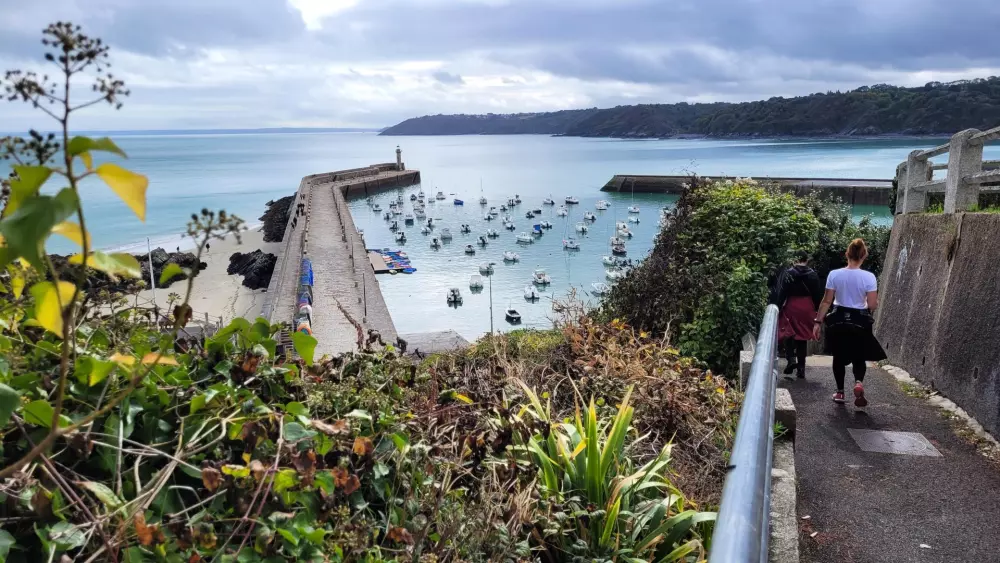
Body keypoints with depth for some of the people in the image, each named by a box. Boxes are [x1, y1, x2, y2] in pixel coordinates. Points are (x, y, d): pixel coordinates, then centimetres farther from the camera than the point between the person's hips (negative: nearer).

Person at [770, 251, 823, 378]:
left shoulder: (787, 273, -7)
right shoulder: (813, 275, 2)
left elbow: (780, 292, -9)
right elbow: (818, 294, 7)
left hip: (791, 307, -2)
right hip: (807, 308, 2)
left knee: (789, 334, 12)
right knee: (803, 337, 9)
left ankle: (791, 359, -10)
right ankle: (801, 368, 10)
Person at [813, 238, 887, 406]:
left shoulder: (834, 274, -8)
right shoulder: (869, 277, -11)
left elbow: (827, 301, -6)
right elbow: (872, 305, -11)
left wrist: (817, 321, 1)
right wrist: (876, 302, 13)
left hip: (838, 320, 1)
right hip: (859, 322, -1)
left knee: (839, 357, 16)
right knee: (859, 358, 15)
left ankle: (840, 392, 22)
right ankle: (858, 383, -14)